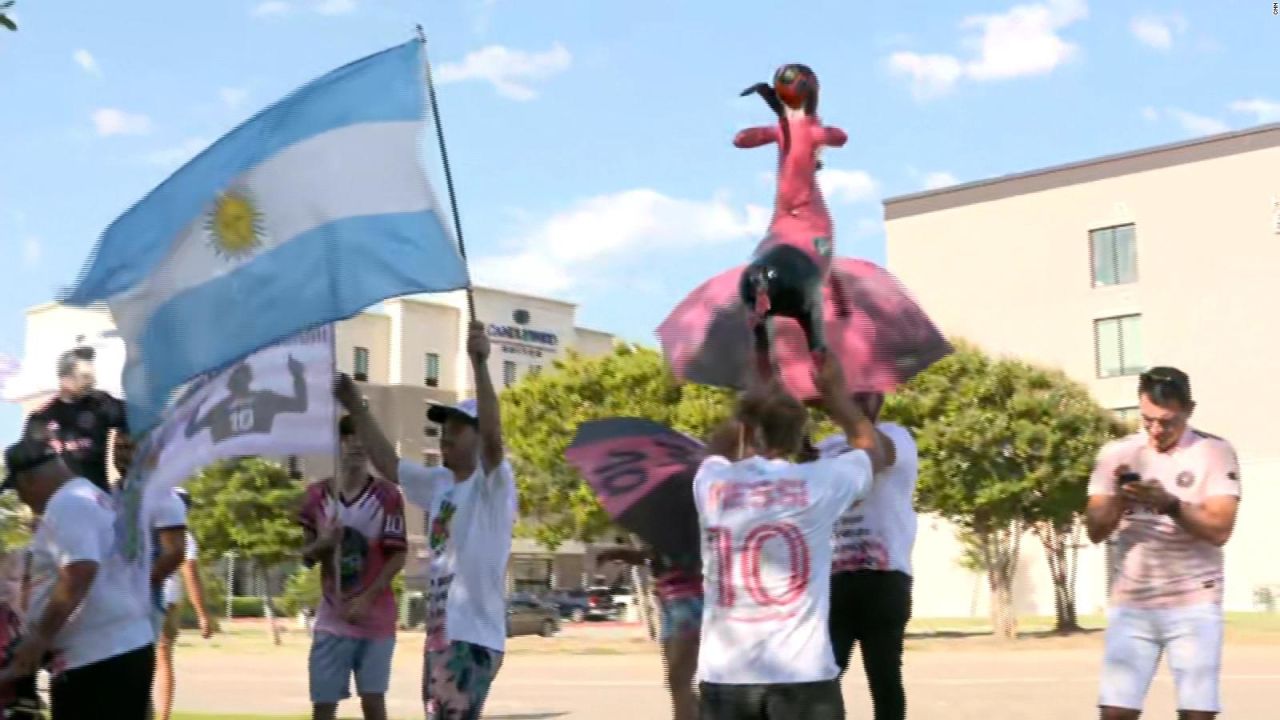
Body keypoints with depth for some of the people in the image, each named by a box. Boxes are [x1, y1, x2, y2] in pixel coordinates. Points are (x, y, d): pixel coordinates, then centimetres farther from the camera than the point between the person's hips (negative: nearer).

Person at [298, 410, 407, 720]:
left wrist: (366, 599, -15)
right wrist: (324, 544, -16)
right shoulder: (316, 494, 3)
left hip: (376, 619, -2)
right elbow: (307, 553, 7)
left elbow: (397, 556, -6)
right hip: (331, 619, 2)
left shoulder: (388, 495, -5)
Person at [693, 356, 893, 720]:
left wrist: (767, 391, 35)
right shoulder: (819, 482, -3)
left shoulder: (711, 483, 2)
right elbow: (876, 451, 19)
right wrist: (834, 392, 29)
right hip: (802, 676, -2)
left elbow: (717, 448, 28)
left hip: (724, 676, 2)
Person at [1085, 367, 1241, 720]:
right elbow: (1095, 531, 1)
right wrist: (1119, 499, -18)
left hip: (1193, 603, -2)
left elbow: (1220, 530, -11)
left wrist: (1169, 503, -25)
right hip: (1131, 604, 2)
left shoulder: (1215, 452, -1)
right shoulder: (1117, 453, 5)